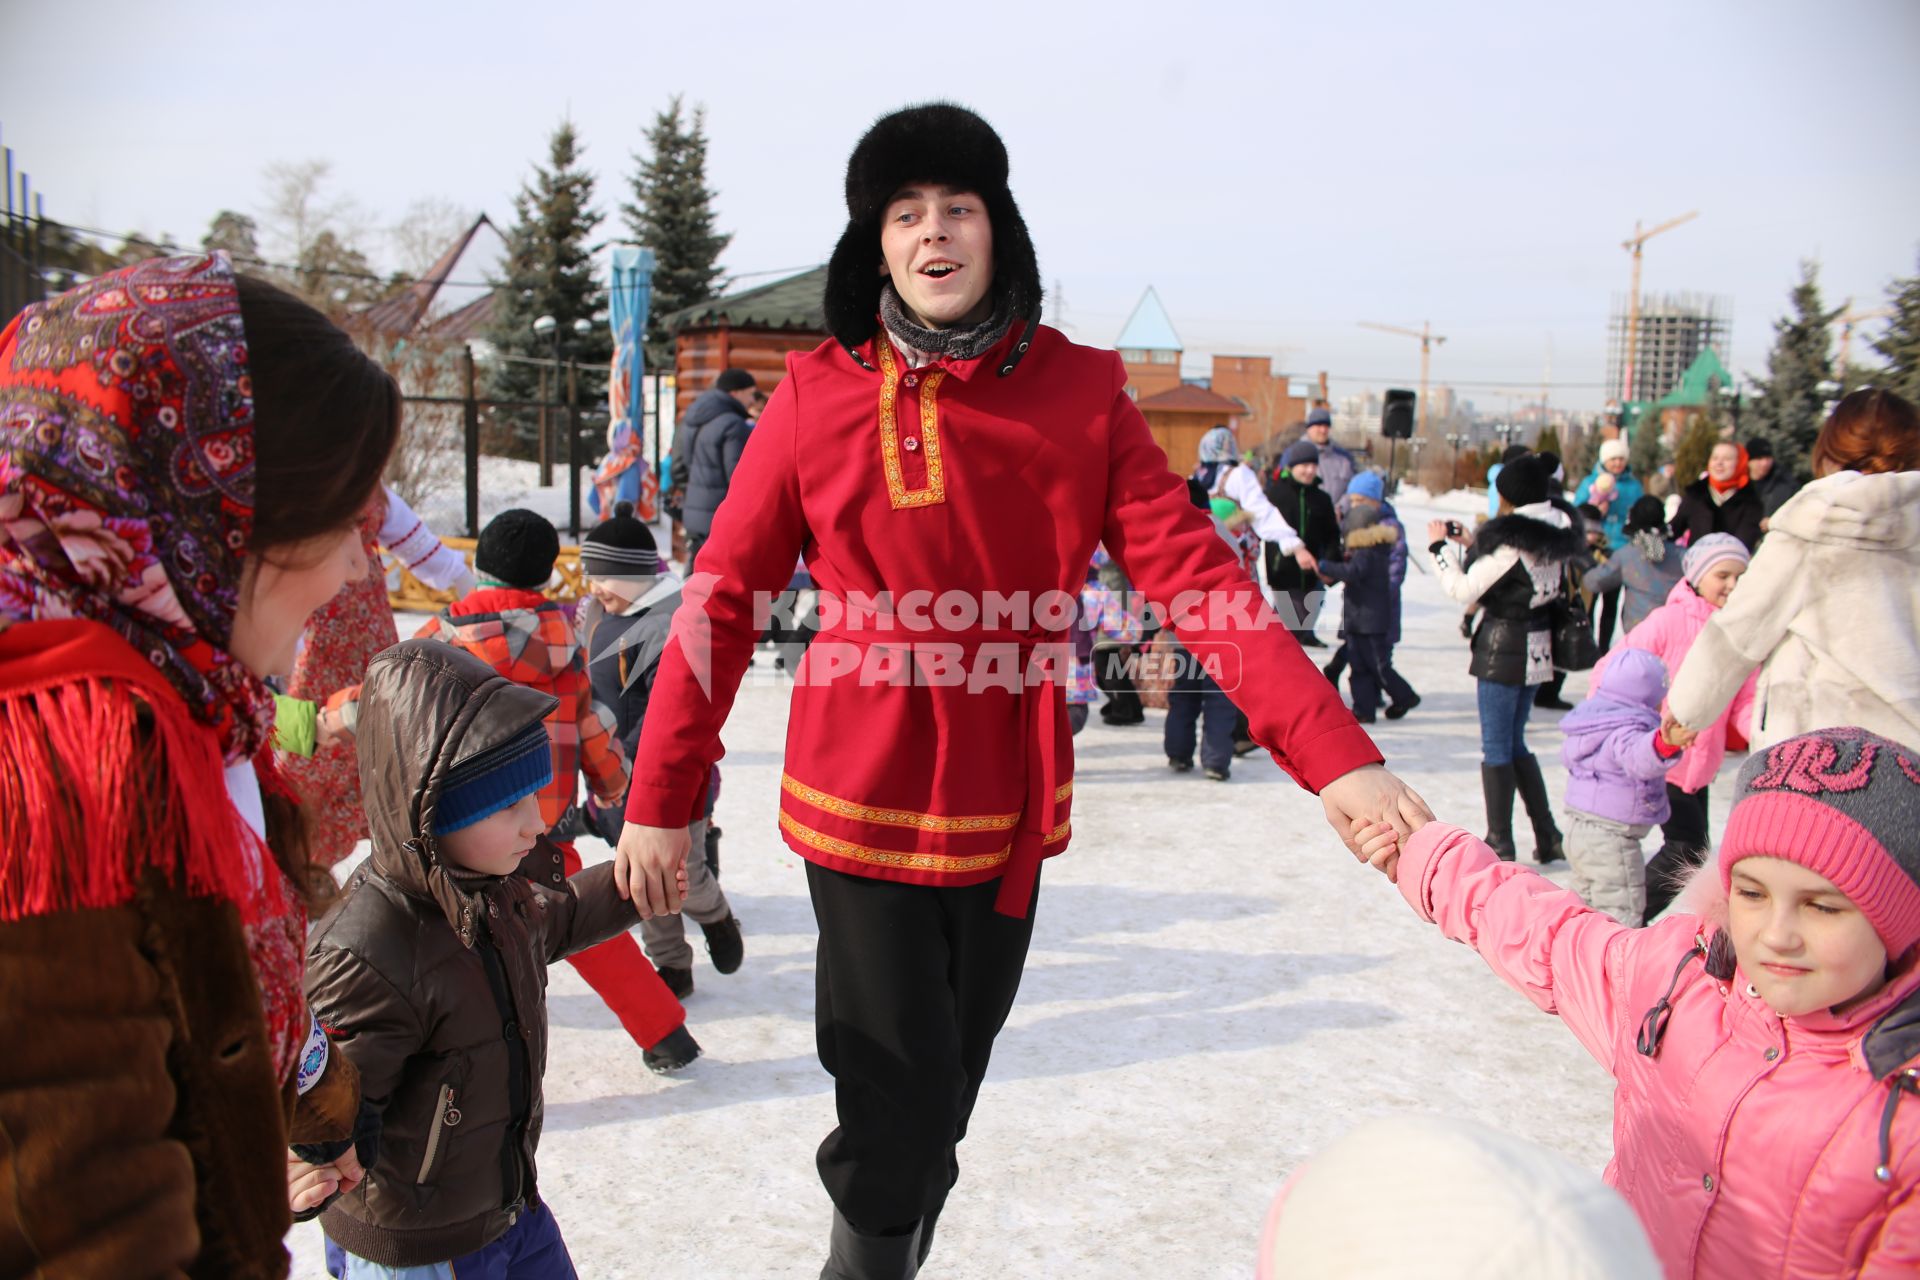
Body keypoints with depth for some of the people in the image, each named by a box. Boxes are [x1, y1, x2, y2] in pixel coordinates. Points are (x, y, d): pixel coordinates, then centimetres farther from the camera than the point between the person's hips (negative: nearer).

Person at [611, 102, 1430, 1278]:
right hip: (865, 806, -2)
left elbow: (1197, 576, -11)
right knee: (895, 1114, 2)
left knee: (946, 1098, 19)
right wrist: (662, 797, -2)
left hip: (1011, 815, 3)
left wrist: (1336, 754, -21)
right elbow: (723, 603, -2)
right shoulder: (819, 396, -6)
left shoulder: (1080, 393, -3)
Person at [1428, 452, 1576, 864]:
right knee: (1515, 744, 18)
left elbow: (1464, 591, -15)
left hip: (1505, 650, -8)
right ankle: (1547, 836, 20)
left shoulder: (1511, 539, -20)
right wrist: (1472, 544, 14)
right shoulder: (1556, 533, 6)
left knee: (1496, 746, 1)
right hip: (1538, 648, 8)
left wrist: (1441, 547, -4)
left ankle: (1500, 843, 7)